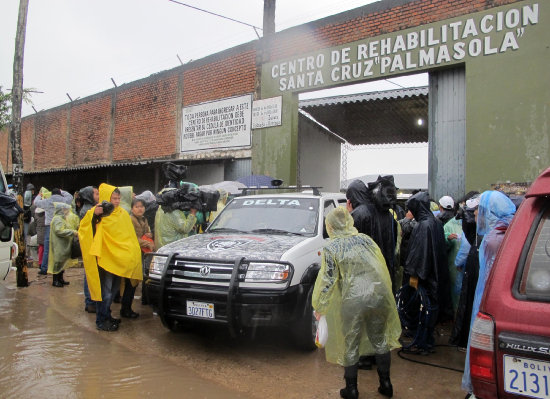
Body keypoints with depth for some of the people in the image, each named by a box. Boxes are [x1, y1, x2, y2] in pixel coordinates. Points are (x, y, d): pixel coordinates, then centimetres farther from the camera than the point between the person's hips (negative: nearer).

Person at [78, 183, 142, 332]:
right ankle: (101, 321, 8)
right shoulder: (99, 213, -9)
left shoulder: (123, 214, 9)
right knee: (105, 290, -2)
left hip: (120, 259, 7)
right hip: (105, 258, -7)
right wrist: (93, 214, -35)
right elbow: (84, 228, -21)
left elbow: (130, 236, 14)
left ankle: (107, 315, 32)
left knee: (113, 290, 17)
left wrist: (134, 255, 8)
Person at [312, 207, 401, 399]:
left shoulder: (331, 248, -4)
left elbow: (327, 280, -5)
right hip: (378, 295, 4)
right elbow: (382, 268, 13)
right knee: (380, 340, 18)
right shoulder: (365, 239, 8)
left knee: (350, 345, 10)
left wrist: (319, 306, 4)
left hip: (353, 300, -4)